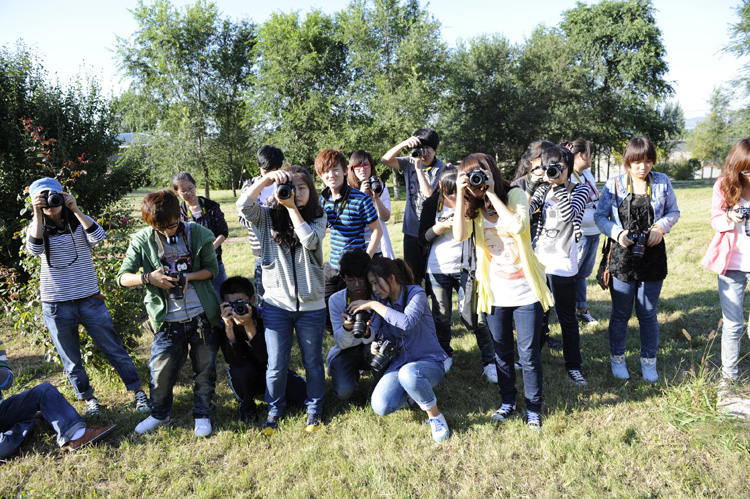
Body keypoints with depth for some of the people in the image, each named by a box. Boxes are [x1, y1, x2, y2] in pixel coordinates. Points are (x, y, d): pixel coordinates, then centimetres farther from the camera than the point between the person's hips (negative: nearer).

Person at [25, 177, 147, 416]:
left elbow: (98, 237, -20)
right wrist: (38, 215, -25)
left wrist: (75, 209, -23)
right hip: (56, 306, 1)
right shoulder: (37, 227, 2)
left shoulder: (79, 222, 2)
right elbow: (34, 249, -19)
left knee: (115, 350, 5)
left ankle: (138, 392, 18)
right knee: (72, 361, 12)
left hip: (90, 300, -1)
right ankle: (89, 399, 32)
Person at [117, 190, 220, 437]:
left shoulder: (197, 234, -5)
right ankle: (159, 413, 34)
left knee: (204, 369, 10)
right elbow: (123, 277, -3)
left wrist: (188, 276, -16)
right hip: (168, 321, 0)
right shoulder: (143, 241, -4)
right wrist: (147, 278, -23)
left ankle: (203, 414, 30)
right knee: (161, 370, 7)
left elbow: (212, 268, 2)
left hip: (201, 315, 0)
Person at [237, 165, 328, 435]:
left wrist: (292, 207, -18)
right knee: (276, 366, 9)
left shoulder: (318, 217, 0)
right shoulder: (267, 217, 0)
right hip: (277, 304, 0)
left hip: (311, 304, 0)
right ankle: (274, 410, 33)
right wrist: (267, 178, -25)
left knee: (313, 362, 15)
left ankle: (314, 409, 36)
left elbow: (310, 241, -19)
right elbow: (243, 205, -19)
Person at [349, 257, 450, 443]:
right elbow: (374, 332, 12)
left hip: (429, 362, -5)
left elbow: (407, 322, -33)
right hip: (398, 363, 5)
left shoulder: (416, 294, -13)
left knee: (408, 373, -40)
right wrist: (374, 346, -11)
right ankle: (413, 392, 13)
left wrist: (373, 305, -27)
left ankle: (435, 416, -13)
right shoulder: (382, 302, 5)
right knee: (380, 407, -21)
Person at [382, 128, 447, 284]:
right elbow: (385, 160, -8)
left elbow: (430, 195, -19)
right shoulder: (410, 163, 4)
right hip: (412, 230, 4)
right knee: (412, 278, 13)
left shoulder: (441, 168, -8)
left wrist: (419, 168, -19)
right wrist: (403, 143, -20)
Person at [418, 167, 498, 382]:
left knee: (478, 316, -2)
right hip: (438, 269, 1)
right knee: (442, 316, 11)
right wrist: (441, 226, -19)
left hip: (465, 267, 0)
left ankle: (489, 362, 8)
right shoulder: (431, 204, -2)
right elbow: (423, 239, -2)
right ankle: (445, 355, 32)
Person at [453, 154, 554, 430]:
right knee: (502, 353, 16)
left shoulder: (515, 195, -6)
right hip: (495, 292, 3)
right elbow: (459, 235, -17)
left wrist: (491, 193, -19)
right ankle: (507, 403, 34)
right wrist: (460, 194, -18)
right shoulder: (473, 207, 3)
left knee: (529, 354, 4)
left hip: (525, 290, -3)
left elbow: (517, 226, -26)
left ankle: (534, 409, 22)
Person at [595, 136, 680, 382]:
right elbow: (599, 216, 1)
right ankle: (617, 358, 28)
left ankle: (649, 362, 27)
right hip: (622, 258, -1)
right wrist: (617, 233, -16)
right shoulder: (614, 184, -2)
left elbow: (674, 212, 10)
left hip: (653, 258, 1)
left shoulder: (662, 182, 2)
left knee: (648, 314, 10)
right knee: (620, 313, 10)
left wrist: (661, 227, -10)